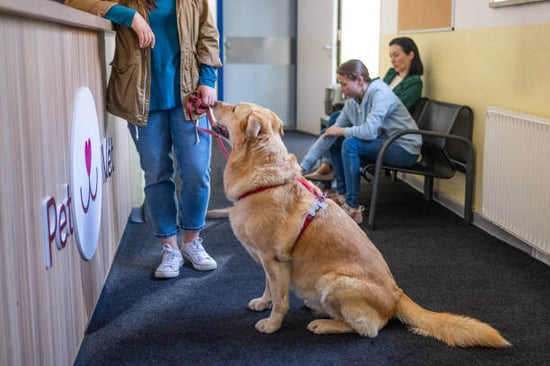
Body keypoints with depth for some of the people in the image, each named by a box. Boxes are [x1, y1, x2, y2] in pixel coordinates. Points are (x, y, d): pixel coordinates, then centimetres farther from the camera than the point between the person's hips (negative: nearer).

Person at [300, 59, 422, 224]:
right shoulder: (352, 102, 2)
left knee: (351, 143, -27)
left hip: (404, 149, -8)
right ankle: (342, 195, 11)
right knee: (335, 140, 6)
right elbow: (329, 134, 4)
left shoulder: (381, 94, -21)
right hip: (384, 144, 9)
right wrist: (304, 165, 0)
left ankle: (353, 209, -24)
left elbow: (369, 131, -35)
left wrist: (341, 130, -16)